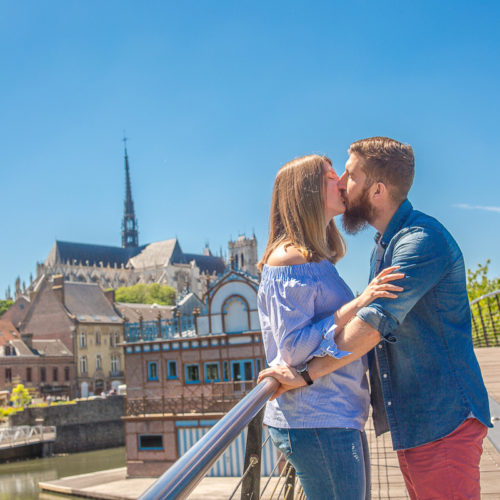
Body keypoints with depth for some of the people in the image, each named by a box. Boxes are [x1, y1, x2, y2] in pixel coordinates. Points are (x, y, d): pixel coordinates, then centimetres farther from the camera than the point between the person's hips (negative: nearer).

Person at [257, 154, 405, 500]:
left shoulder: (318, 260, 16)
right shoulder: (287, 258, -13)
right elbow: (292, 348, -20)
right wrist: (357, 304, -23)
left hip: (342, 416, 10)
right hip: (315, 422, -10)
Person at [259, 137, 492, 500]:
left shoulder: (422, 239, -18)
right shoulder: (383, 246, 16)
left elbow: (377, 320, -26)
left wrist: (306, 373, -24)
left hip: (443, 420, -10)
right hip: (409, 423, 10)